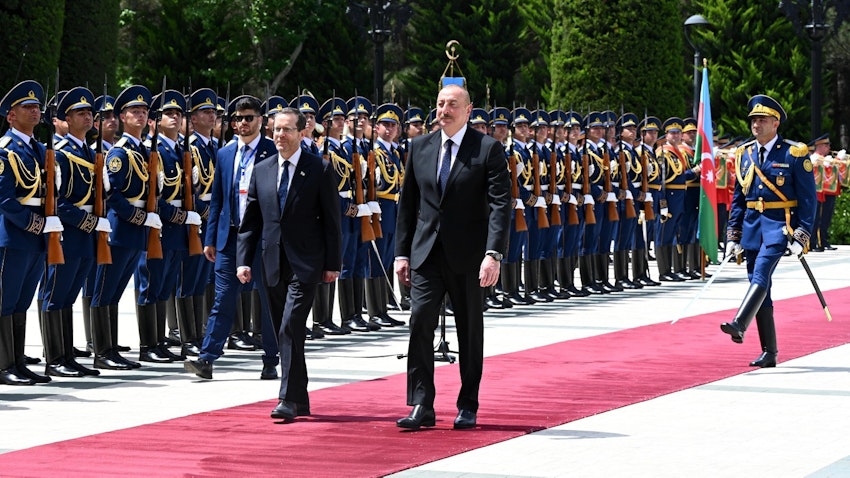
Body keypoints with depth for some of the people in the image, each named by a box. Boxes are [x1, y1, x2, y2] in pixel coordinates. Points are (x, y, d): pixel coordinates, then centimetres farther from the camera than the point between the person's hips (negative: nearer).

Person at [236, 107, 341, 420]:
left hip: (305, 265, -5)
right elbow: (250, 221, 12)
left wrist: (333, 264, -5)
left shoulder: (320, 170, -2)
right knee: (284, 334, 9)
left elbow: (331, 220, -2)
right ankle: (300, 401, 18)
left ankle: (289, 399, -15)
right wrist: (243, 260, 3)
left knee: (291, 330, -16)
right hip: (274, 264, 5)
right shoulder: (261, 171, 10)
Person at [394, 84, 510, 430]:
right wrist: (402, 252, 7)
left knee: (470, 331, 7)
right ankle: (422, 407, -7)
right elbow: (408, 203, 12)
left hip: (468, 257, -3)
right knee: (420, 322, -10)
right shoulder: (420, 148, 7)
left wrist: (493, 254, -21)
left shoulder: (488, 149, -5)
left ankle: (467, 407, 18)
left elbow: (500, 204, -11)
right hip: (427, 254, 3)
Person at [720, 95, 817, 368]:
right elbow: (738, 197, 15)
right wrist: (733, 236, 10)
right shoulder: (744, 154, 10)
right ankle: (769, 352, 7)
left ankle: (739, 325, -39)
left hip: (779, 224, -6)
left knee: (761, 274, -25)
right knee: (758, 283, 4)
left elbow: (808, 198, -5)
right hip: (752, 224, 6)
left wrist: (801, 237, -12)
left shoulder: (794, 154, -5)